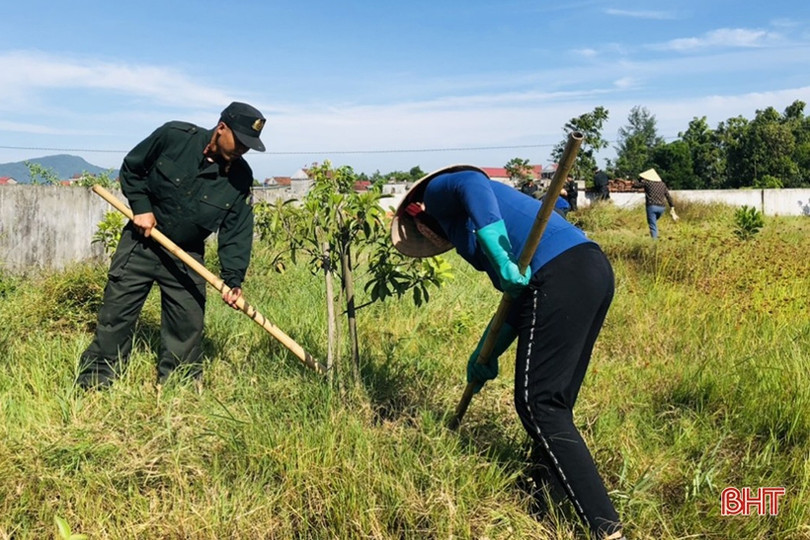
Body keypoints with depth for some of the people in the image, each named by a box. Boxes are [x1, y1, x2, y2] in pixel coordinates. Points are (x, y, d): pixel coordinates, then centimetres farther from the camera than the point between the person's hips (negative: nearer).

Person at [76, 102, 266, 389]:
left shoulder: (240, 178, -10)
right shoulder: (173, 136, -15)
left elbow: (236, 233, -9)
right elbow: (131, 169, 0)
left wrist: (232, 279, -19)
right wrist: (141, 207, -11)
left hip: (186, 257, 2)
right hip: (140, 243, -1)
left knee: (188, 327, 3)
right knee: (115, 316, 2)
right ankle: (92, 385, 15)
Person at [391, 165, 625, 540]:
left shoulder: (437, 192, 12)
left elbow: (472, 183, -14)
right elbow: (518, 296, 30)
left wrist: (501, 260, -19)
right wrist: (487, 354, 32)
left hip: (560, 276, -9)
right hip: (593, 269, 9)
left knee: (538, 403, -4)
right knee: (555, 398, 21)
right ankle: (546, 472, 36)